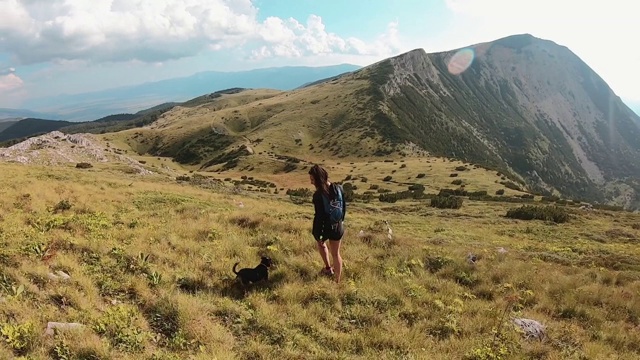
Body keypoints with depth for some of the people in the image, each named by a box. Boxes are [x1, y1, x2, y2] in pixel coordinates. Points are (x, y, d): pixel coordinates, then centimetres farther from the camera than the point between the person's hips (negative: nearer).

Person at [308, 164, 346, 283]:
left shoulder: (318, 195, -25)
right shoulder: (338, 188, -8)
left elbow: (319, 217, -21)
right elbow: (344, 207, 5)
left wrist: (317, 236, -13)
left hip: (324, 227, -4)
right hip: (338, 227, 4)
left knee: (321, 243, 31)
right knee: (336, 254, 17)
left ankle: (328, 269, 36)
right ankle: (337, 281, 23)